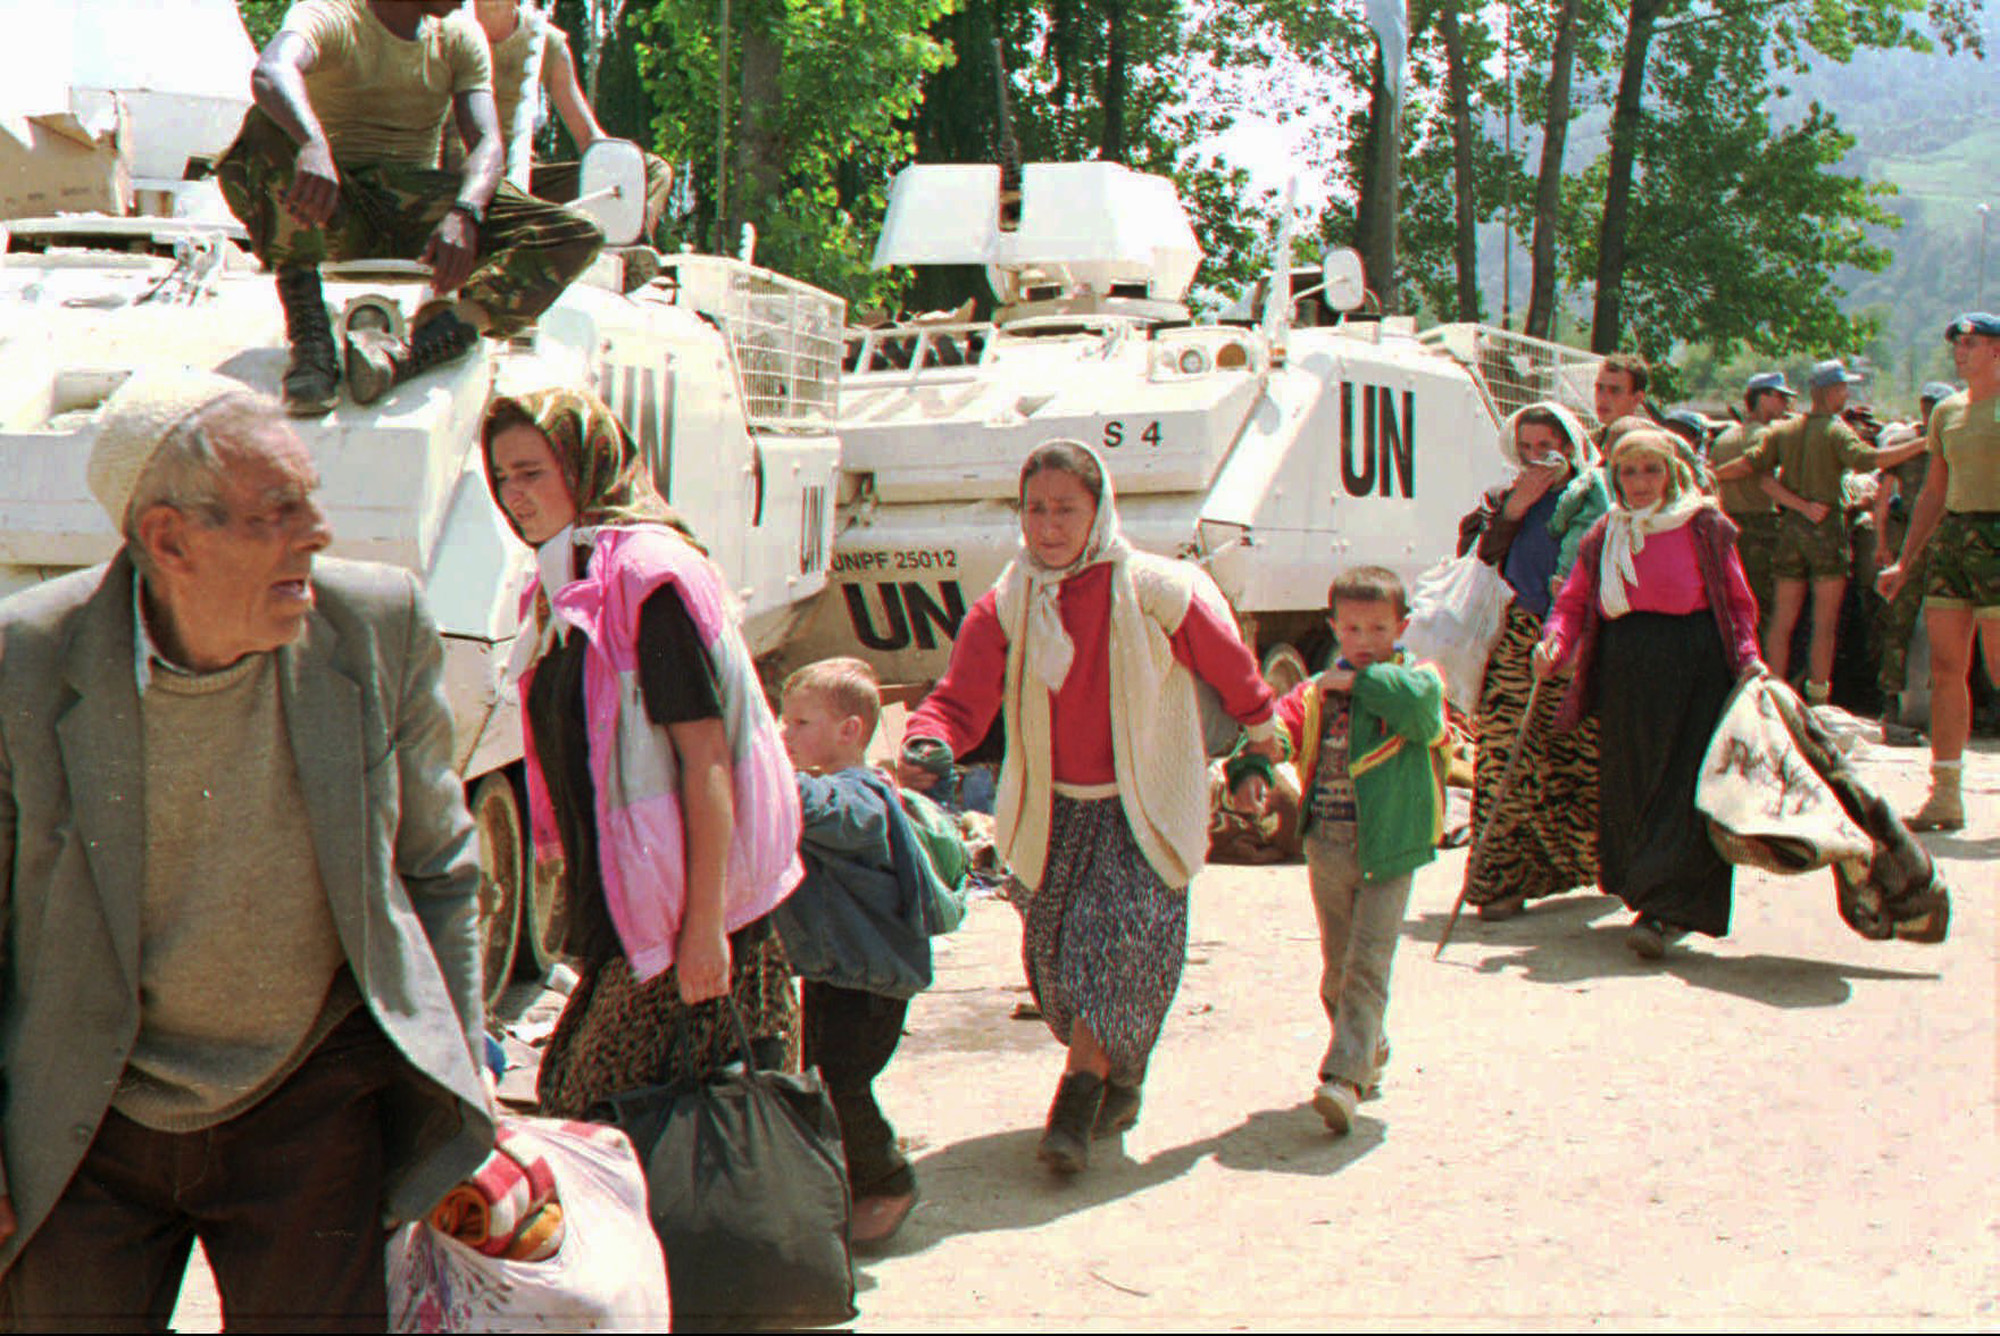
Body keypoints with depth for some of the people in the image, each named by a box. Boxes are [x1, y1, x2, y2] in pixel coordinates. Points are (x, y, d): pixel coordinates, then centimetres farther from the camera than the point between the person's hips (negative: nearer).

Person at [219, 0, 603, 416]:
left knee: (578, 236, -18)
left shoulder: (460, 35, 11)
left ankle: (412, 352, -40)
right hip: (336, 214, -3)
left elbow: (487, 141, -2)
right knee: (265, 127, -34)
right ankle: (310, 344, -37)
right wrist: (314, 145, -51)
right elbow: (271, 71, -28)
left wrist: (464, 213, -26)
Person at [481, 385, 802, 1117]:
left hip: (679, 921, -9)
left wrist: (704, 925, -21)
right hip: (616, 913, 9)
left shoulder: (647, 575, -13)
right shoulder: (560, 592, 15)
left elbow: (705, 754, -18)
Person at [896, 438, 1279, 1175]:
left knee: (1122, 934, -18)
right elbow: (961, 699, -13)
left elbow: (1227, 663, 4)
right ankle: (1118, 1072, 33)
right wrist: (927, 745, -35)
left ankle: (1078, 1100, -10)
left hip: (1142, 806, -3)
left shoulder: (1154, 591, -13)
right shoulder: (1003, 608, -6)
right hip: (1054, 809, 3)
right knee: (1054, 950, 8)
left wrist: (1261, 729, 19)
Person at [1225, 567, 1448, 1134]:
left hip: (1387, 854, -5)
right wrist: (1252, 768, -23)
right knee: (1336, 969, 15)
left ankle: (1344, 1076, -16)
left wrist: (1360, 681, -15)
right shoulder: (1316, 693, 9)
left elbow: (1419, 705, -25)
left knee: (1367, 965, -12)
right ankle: (1370, 1052, 37)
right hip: (1326, 851, 5)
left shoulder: (1416, 682, -2)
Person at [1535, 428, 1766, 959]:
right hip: (1625, 671, 4)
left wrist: (1747, 656, -8)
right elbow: (1574, 602, 11)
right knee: (1626, 783, 7)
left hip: (1694, 670, -4)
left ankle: (1666, 910, -13)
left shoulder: (1705, 527, 2)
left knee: (1682, 786, -9)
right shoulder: (1604, 536, 11)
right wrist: (1554, 642, -9)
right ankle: (1643, 888, 24)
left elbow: (1738, 602, 6)